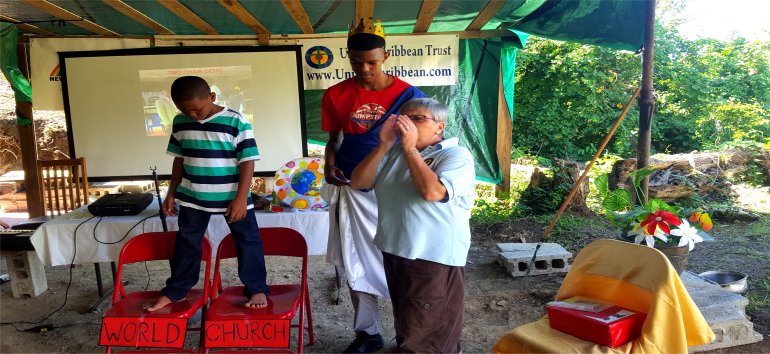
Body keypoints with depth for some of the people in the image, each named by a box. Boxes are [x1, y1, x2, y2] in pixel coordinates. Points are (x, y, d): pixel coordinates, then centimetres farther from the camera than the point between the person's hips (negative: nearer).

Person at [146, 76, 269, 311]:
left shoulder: (235, 122, -15)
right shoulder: (180, 123, 1)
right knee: (186, 243, 15)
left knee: (247, 241, 4)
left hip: (233, 197, -4)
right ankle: (175, 291, 31)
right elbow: (179, 159, 11)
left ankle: (257, 289, 18)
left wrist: (241, 198, -17)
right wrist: (172, 193, 11)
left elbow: (247, 162, -13)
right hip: (193, 197, 4)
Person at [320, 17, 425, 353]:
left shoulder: (408, 95, -7)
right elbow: (333, 139, 9)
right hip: (351, 191, 3)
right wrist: (329, 165, -10)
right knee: (356, 264, 11)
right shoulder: (336, 95, 0)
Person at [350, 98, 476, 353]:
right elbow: (357, 182, 1)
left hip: (434, 257, -6)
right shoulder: (394, 152, 8)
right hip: (394, 250, 7)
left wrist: (410, 148, -20)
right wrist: (384, 145, -9)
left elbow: (431, 191, -28)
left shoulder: (456, 155, -10)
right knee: (405, 323, 25)